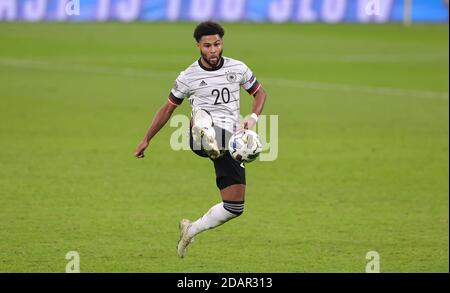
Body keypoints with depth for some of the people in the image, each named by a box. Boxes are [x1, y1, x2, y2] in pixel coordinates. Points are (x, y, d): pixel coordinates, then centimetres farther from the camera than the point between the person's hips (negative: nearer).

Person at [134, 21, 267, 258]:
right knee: (201, 113, -40)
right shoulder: (188, 77, 3)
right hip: (204, 132, -3)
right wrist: (146, 140, 15)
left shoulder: (238, 69, 7)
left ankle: (190, 231, 22)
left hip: (230, 141, 3)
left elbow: (259, 93, 20)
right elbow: (168, 109, 15)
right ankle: (206, 139, -76)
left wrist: (253, 118, 0)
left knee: (235, 207, 0)